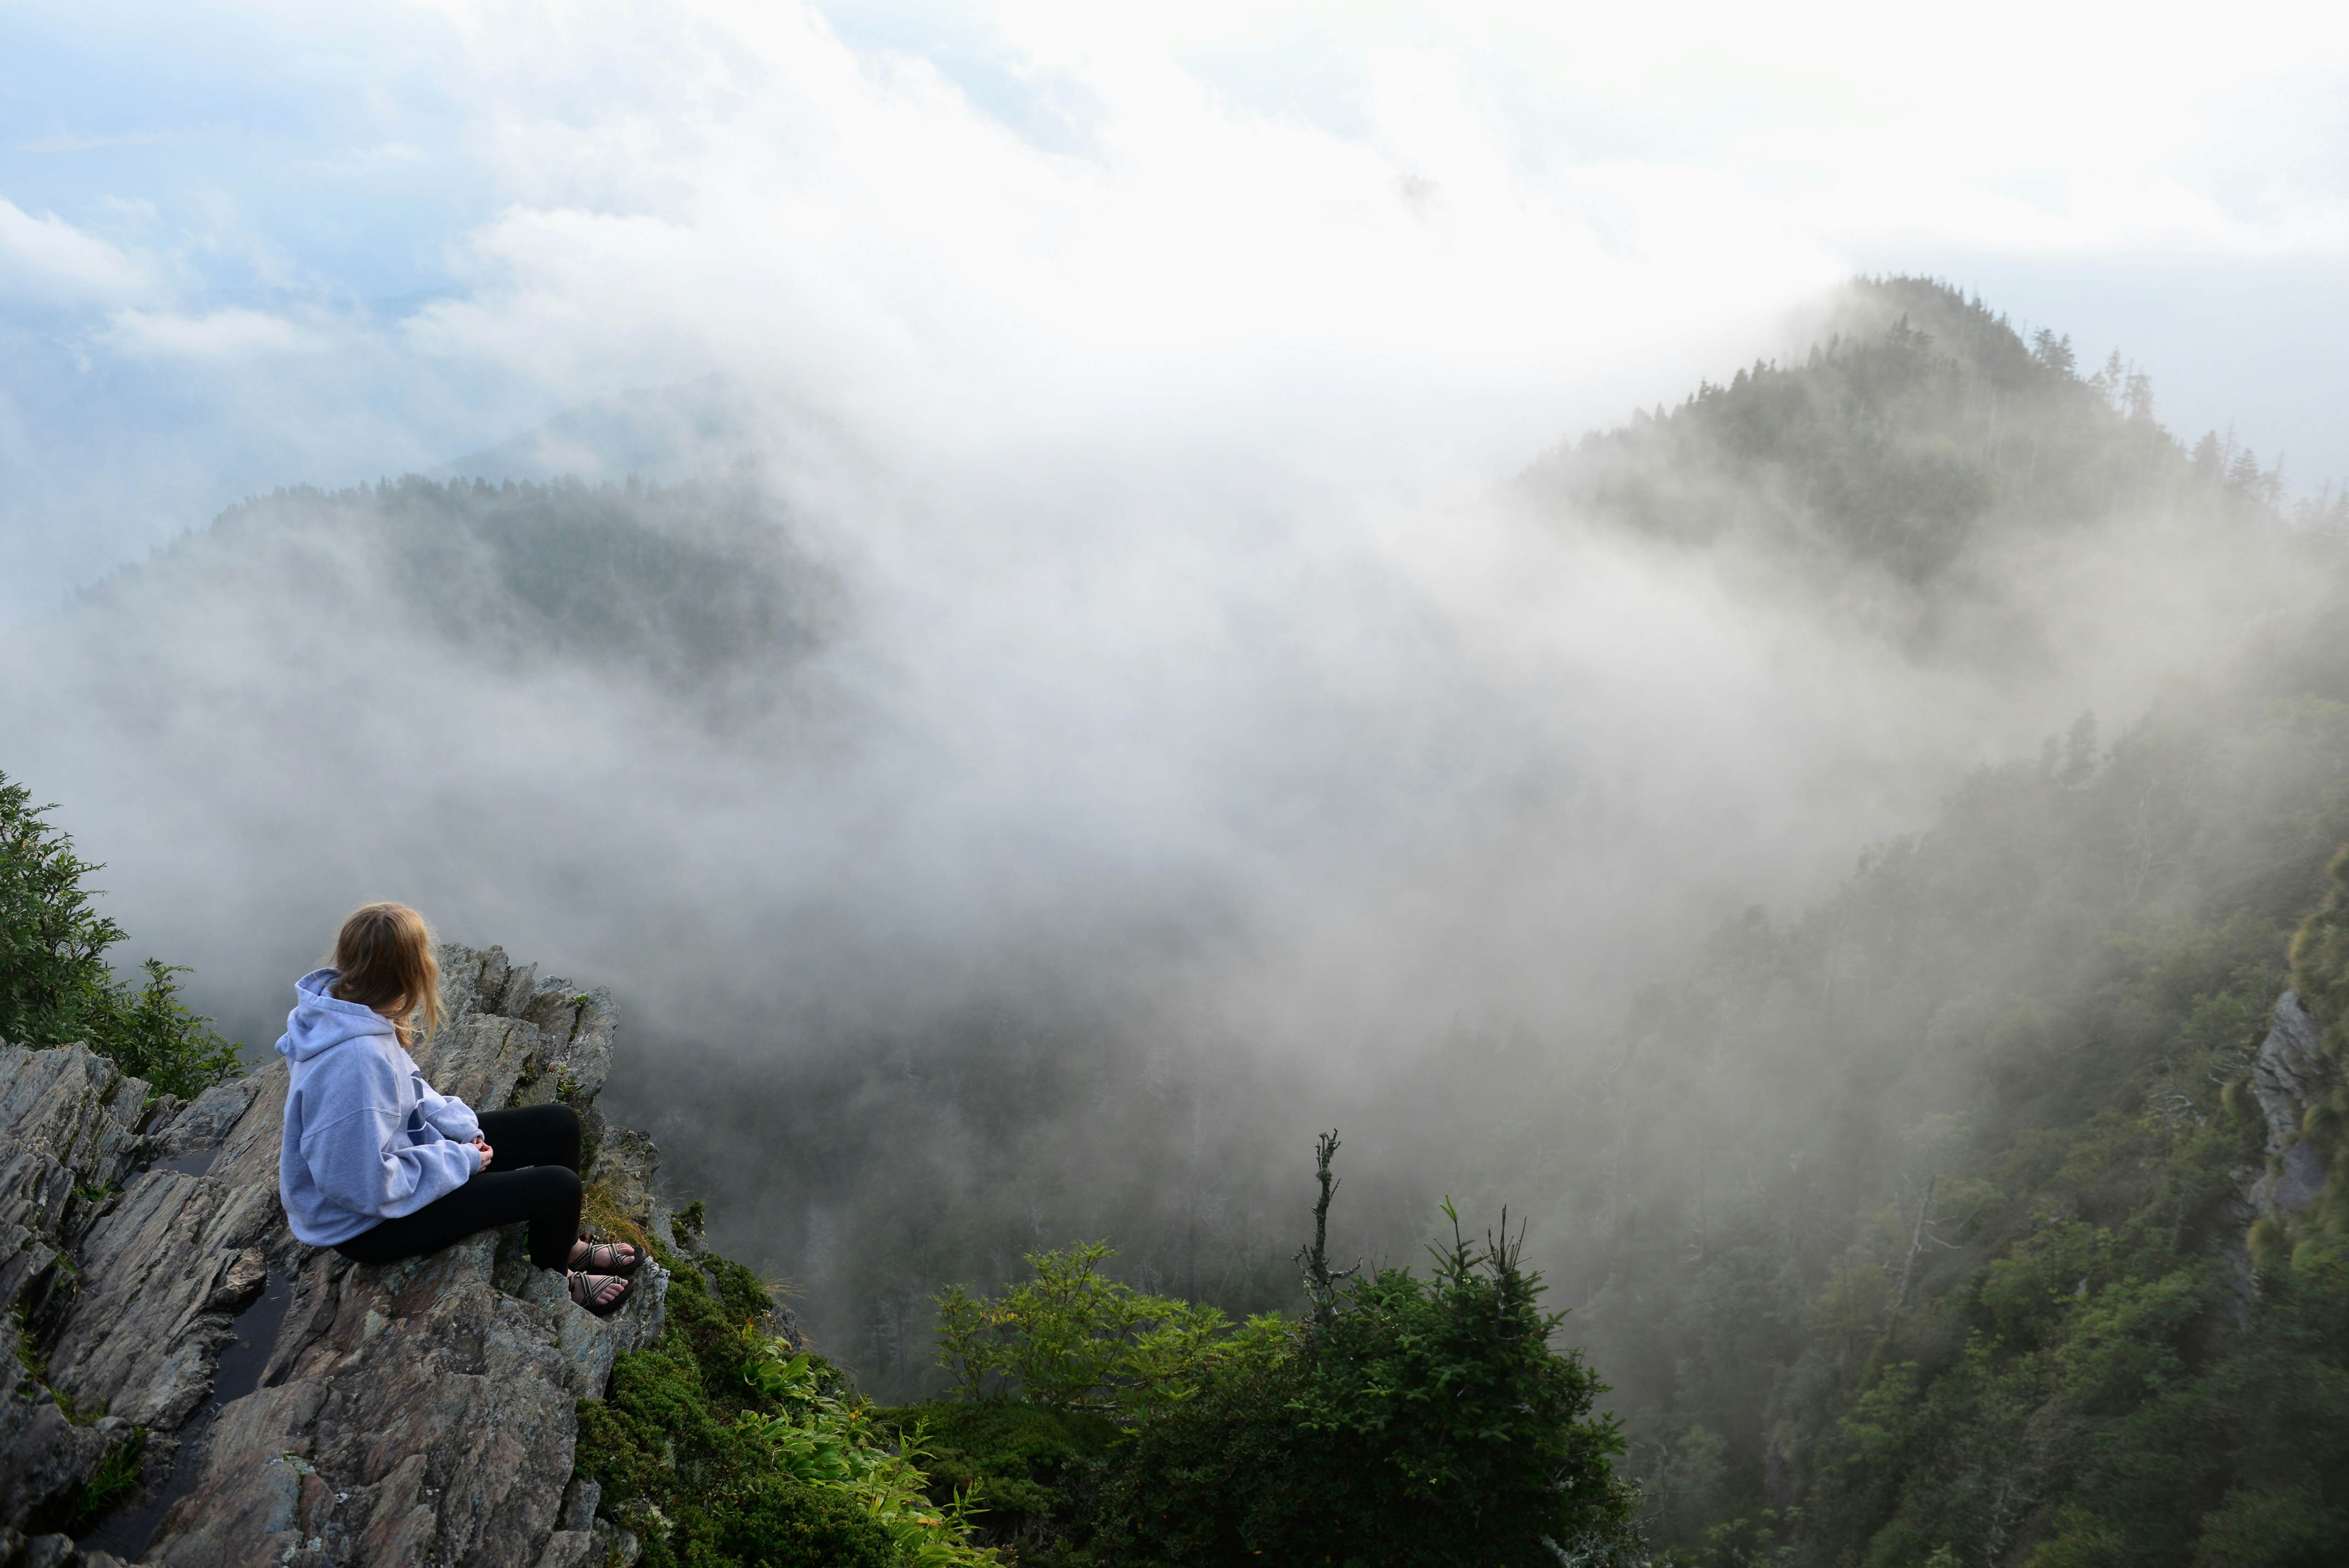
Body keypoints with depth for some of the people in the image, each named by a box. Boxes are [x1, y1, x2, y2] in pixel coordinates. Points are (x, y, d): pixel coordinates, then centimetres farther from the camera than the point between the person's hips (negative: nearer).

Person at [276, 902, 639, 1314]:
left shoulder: (345, 1003, -10)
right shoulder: (355, 1063, -38)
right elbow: (367, 1187, -32)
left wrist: (464, 1131, -5)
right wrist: (461, 1160, -19)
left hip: (401, 1149, 9)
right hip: (365, 1224, -9)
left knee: (560, 1125, 9)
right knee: (558, 1187, -11)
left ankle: (568, 1245, 33)